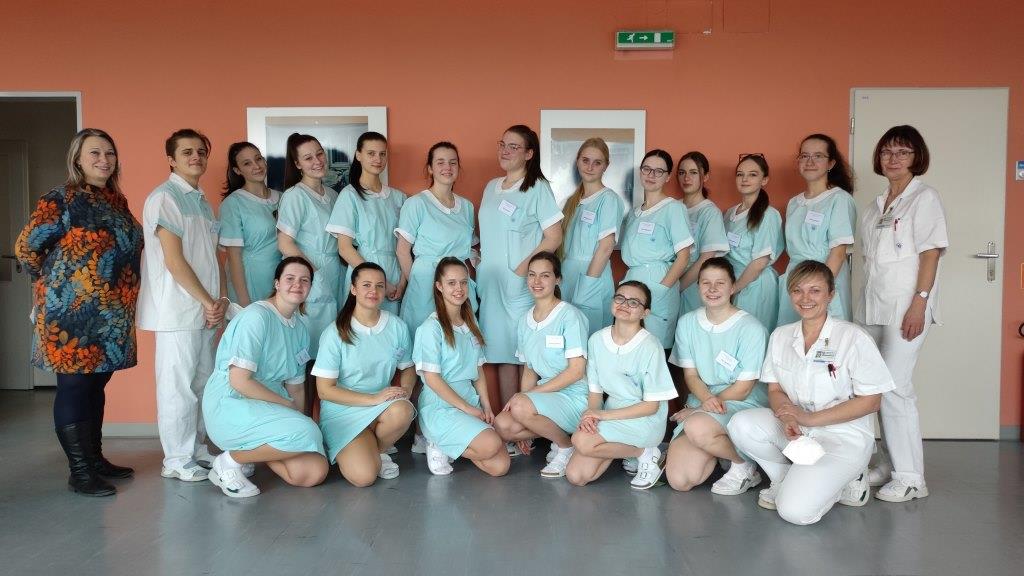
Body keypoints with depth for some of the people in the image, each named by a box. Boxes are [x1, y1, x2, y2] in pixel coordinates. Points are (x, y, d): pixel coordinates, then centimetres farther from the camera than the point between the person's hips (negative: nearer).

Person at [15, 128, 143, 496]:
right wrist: (54, 286, 1)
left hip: (111, 316, 7)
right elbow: (25, 247, -7)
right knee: (74, 387, 0)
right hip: (74, 314, -7)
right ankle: (79, 472, 8)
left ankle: (95, 458, 25)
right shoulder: (61, 199, -9)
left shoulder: (117, 201, 12)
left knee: (96, 386, 14)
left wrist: (123, 301, 14)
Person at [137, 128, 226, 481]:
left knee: (202, 383, 12)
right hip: (178, 311, -8)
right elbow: (174, 260, -14)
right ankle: (177, 460, 7)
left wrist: (221, 299, 2)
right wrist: (208, 302, -11)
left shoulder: (202, 201, 17)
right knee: (177, 385, -3)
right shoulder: (164, 198, -7)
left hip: (205, 311, 8)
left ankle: (196, 448, 23)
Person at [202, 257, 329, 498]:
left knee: (315, 473, -8)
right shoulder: (257, 316, -14)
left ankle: (251, 449, 14)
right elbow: (239, 381, -19)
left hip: (270, 407, 8)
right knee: (305, 433, -31)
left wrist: (299, 416, 0)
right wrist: (287, 405, -11)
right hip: (230, 405, -8)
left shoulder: (300, 328, 10)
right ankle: (230, 459, -9)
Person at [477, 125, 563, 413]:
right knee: (502, 353, 7)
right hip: (491, 282, 6)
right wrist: (478, 260, 6)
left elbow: (554, 238, -7)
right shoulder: (492, 187, 14)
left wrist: (523, 269, -13)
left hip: (522, 284, -6)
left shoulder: (538, 187, -4)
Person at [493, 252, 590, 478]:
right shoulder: (525, 322, 10)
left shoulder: (570, 315, -10)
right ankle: (558, 431, 5)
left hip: (575, 398, -6)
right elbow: (529, 370, 13)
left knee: (521, 406, -31)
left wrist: (530, 394, -16)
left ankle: (566, 446, -6)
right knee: (502, 425, -18)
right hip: (545, 397, 6)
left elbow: (577, 370, -15)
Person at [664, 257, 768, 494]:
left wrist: (699, 408, -11)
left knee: (697, 427, -37)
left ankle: (745, 466, -7)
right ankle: (718, 446, 16)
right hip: (699, 404, 4)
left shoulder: (751, 328, -11)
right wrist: (707, 399, -19)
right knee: (679, 480, -15)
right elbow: (690, 373, 3)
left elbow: (744, 387, -10)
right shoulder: (687, 323, 4)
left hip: (742, 405, -4)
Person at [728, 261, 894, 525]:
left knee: (795, 510, -25)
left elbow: (871, 401, -10)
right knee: (741, 425, -24)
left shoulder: (853, 337, -11)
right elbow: (775, 389, 7)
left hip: (843, 436, -5)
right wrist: (787, 417, -17)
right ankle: (787, 479, -1)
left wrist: (810, 418, -17)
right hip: (796, 431, 5)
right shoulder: (780, 336, 5)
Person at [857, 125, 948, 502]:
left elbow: (931, 254, -10)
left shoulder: (924, 198, -3)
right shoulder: (876, 206, 17)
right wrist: (865, 304, 12)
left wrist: (919, 303, -18)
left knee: (894, 387, -11)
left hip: (906, 305, -7)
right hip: (873, 305, 7)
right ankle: (890, 465, 19)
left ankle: (910, 478, -1)